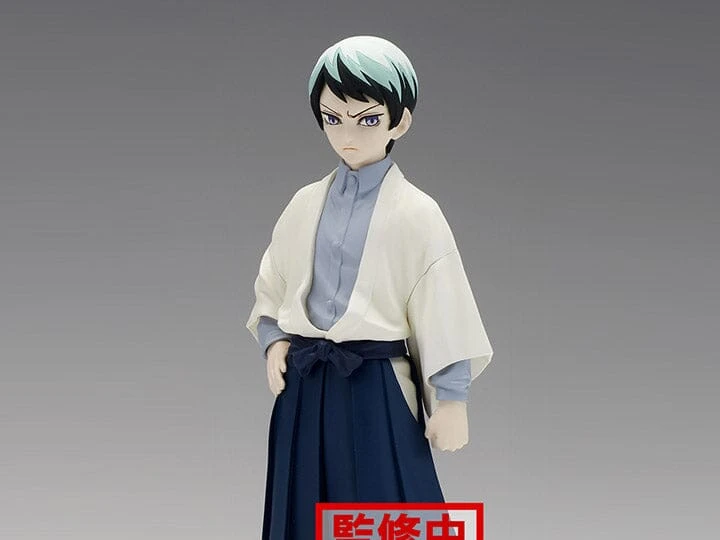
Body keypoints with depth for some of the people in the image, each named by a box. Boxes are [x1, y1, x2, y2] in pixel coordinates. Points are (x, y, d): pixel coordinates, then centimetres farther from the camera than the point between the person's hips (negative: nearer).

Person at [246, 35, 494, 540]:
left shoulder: (416, 213, -8)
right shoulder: (306, 204, 6)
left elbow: (443, 313, -8)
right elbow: (272, 288, 17)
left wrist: (451, 401, -9)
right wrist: (274, 341, -1)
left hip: (377, 390, -5)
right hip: (306, 390, 5)